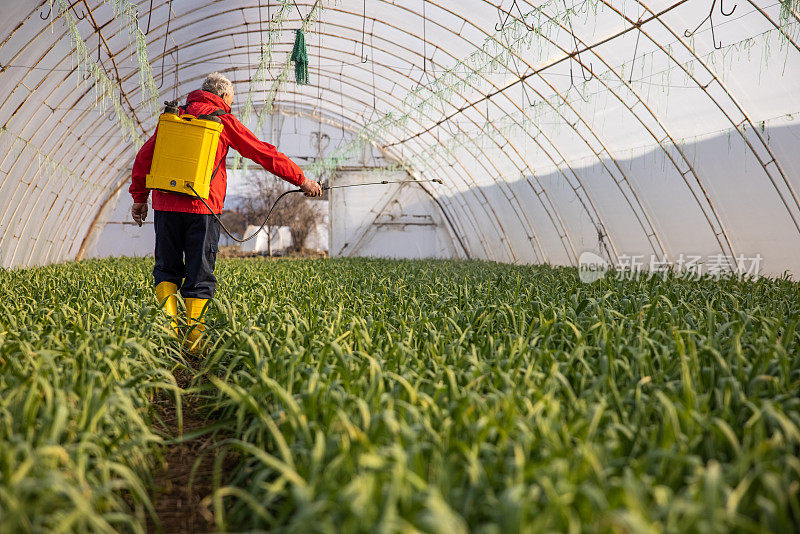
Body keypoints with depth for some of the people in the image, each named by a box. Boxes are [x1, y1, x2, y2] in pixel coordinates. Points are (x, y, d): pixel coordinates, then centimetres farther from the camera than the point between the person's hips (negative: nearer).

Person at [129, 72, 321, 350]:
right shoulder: (224, 121, 4)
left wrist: (139, 197, 21)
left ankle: (169, 326, -1)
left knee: (167, 269, 14)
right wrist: (301, 179, 7)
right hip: (201, 207, -3)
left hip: (165, 204, 4)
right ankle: (193, 340, 4)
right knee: (199, 274, 3)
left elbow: (145, 155, 15)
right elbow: (264, 154, 3)